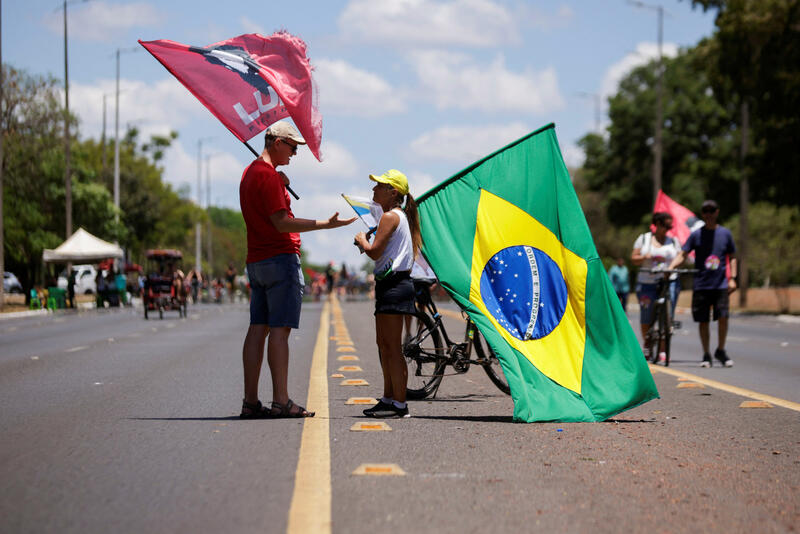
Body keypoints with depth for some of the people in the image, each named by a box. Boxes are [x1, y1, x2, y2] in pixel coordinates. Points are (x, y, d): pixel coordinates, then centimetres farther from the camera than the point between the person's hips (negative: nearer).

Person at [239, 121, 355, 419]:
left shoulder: (249, 173, 18)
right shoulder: (268, 174, -13)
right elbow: (281, 223, -19)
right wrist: (325, 224, -19)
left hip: (256, 261, 9)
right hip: (281, 258, -9)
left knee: (258, 329, 5)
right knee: (279, 330, -10)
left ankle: (250, 402, 3)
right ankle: (281, 402, -12)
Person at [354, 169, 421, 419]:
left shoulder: (390, 216, -11)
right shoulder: (400, 215, 20)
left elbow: (375, 252, -16)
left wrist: (361, 240, 1)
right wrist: (366, 242, 11)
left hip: (394, 283, -11)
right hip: (389, 283, 11)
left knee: (392, 346, -10)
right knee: (383, 343, 15)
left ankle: (399, 404, -9)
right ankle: (389, 398, 21)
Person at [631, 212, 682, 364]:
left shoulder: (673, 241, 14)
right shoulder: (644, 239, 10)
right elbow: (634, 259, 6)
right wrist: (645, 257, -14)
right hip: (647, 283, 0)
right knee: (646, 317, 0)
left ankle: (663, 351, -7)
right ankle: (647, 346, 22)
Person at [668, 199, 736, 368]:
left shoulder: (725, 233, 8)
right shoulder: (696, 235, 4)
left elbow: (732, 258, 14)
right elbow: (682, 255, -1)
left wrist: (732, 278, 3)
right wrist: (670, 267, -17)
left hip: (721, 284, 0)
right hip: (701, 284, 0)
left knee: (723, 317, -13)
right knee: (703, 321, 3)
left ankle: (721, 351, 6)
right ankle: (706, 355, 16)